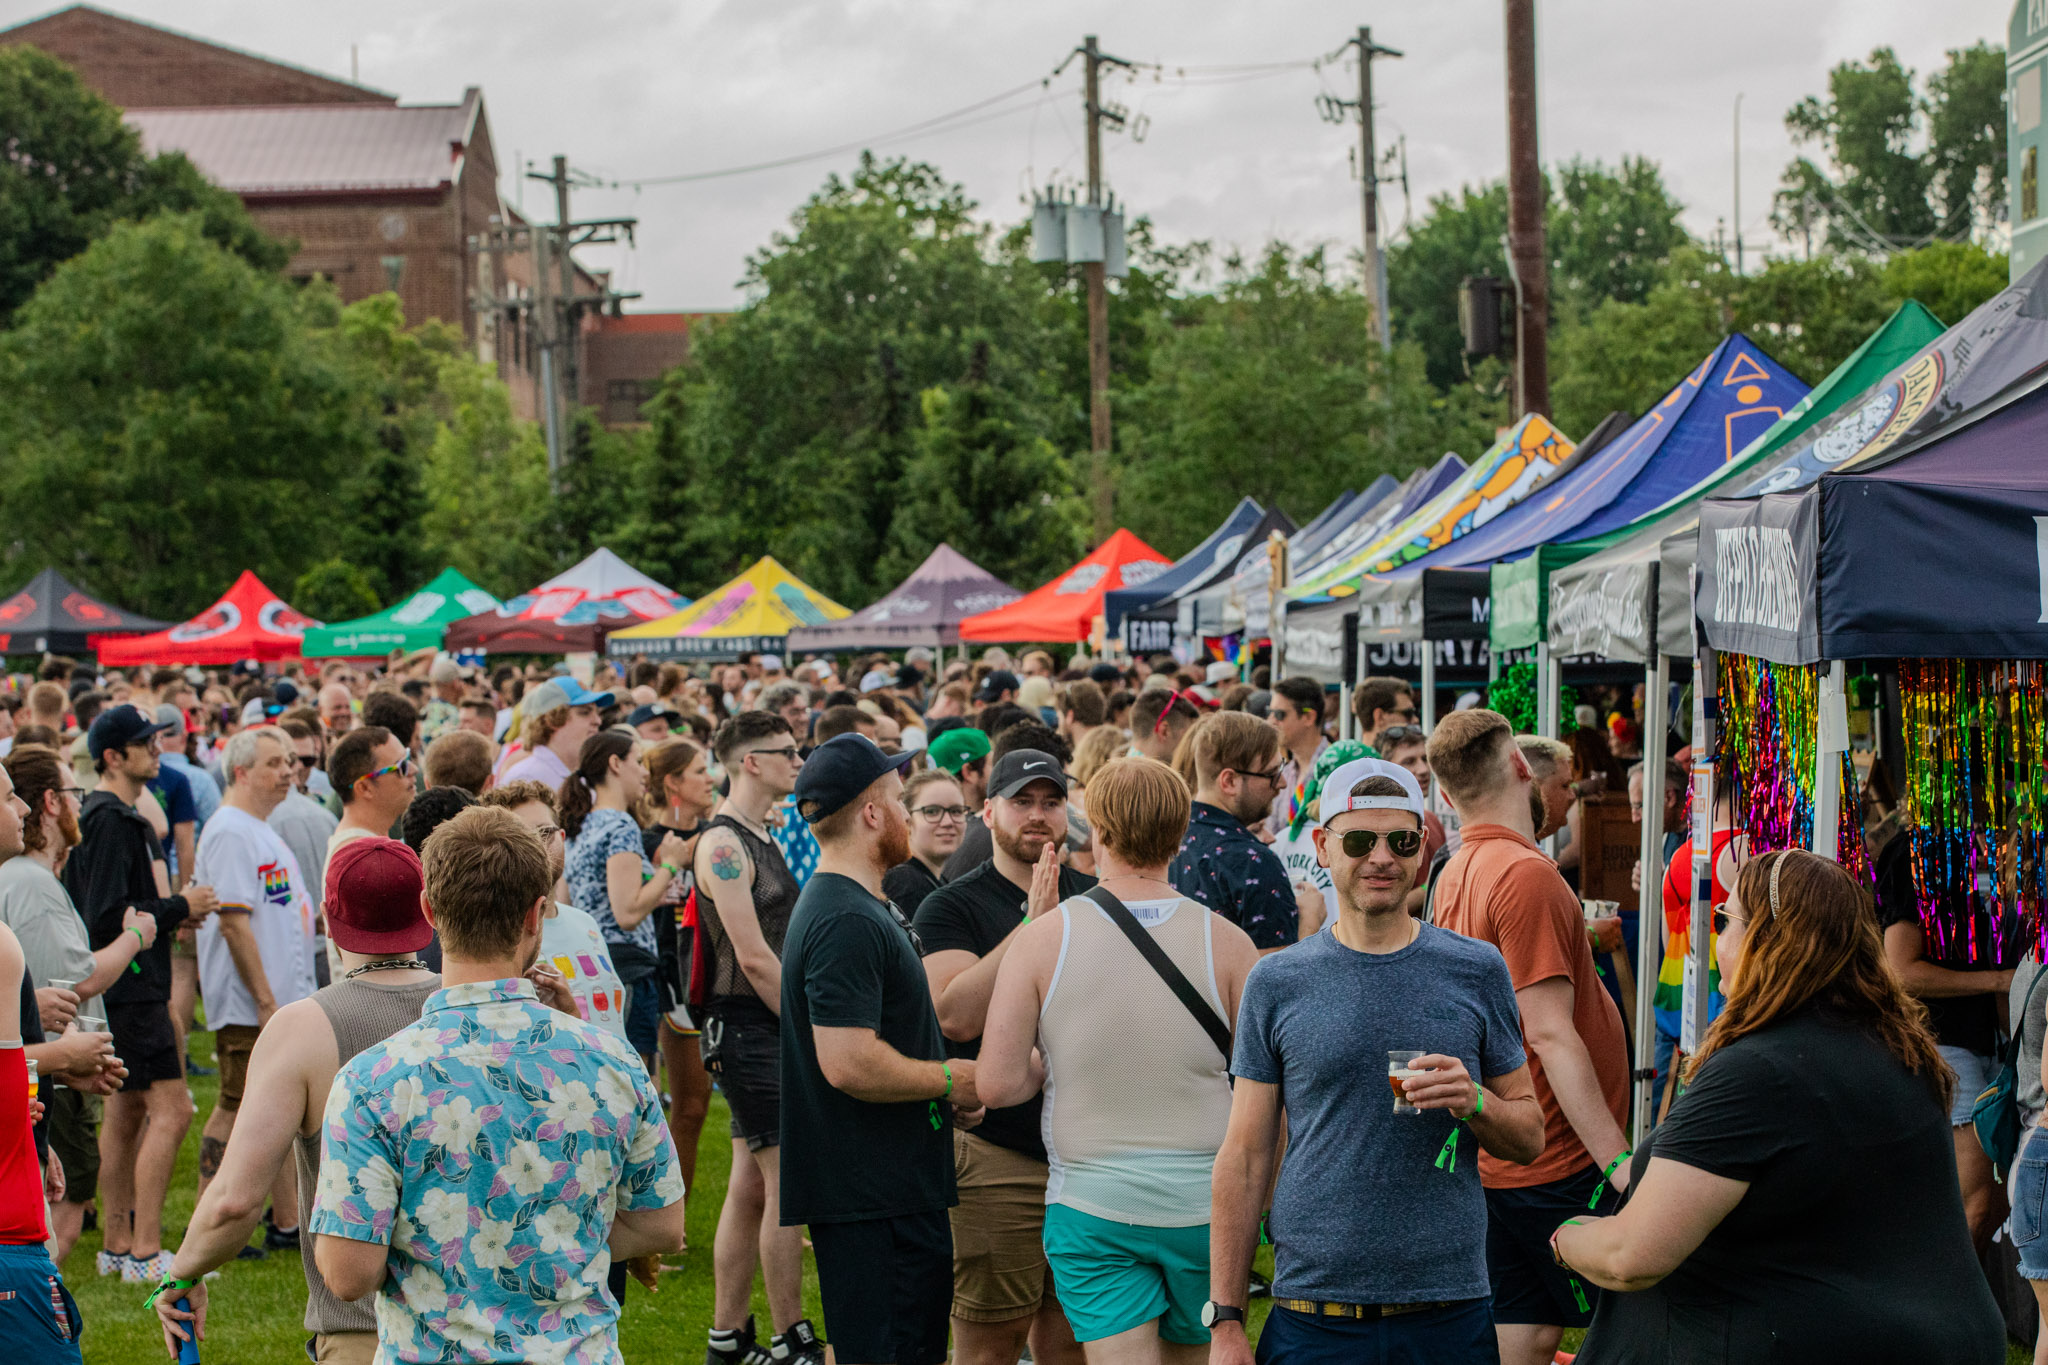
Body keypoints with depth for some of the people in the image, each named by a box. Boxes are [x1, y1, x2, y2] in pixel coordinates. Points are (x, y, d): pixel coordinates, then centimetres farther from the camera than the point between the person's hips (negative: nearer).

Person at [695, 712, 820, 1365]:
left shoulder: (760, 838, 17)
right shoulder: (723, 843, -14)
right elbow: (753, 956, -18)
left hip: (774, 1025, 9)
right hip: (747, 1026, -9)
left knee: (751, 1186, 11)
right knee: (790, 1181, -8)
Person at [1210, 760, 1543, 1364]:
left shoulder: (1476, 970, 6)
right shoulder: (1277, 984, 3)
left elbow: (1530, 1138, 10)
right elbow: (1245, 1159, 4)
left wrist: (1474, 1103, -12)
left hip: (1451, 1313, 1)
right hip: (1312, 1316, -1)